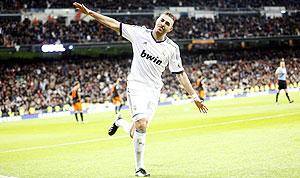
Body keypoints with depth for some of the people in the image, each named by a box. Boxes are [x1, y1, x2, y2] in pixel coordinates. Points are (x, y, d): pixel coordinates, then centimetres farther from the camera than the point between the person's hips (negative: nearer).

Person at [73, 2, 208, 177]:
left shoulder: (172, 48, 3)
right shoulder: (140, 33, -1)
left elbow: (180, 74, 7)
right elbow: (114, 24, 1)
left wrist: (195, 96, 3)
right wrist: (89, 12, -4)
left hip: (154, 91, 3)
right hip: (137, 85, -3)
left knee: (137, 133, -3)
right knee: (141, 125, -22)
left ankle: (120, 122, 29)